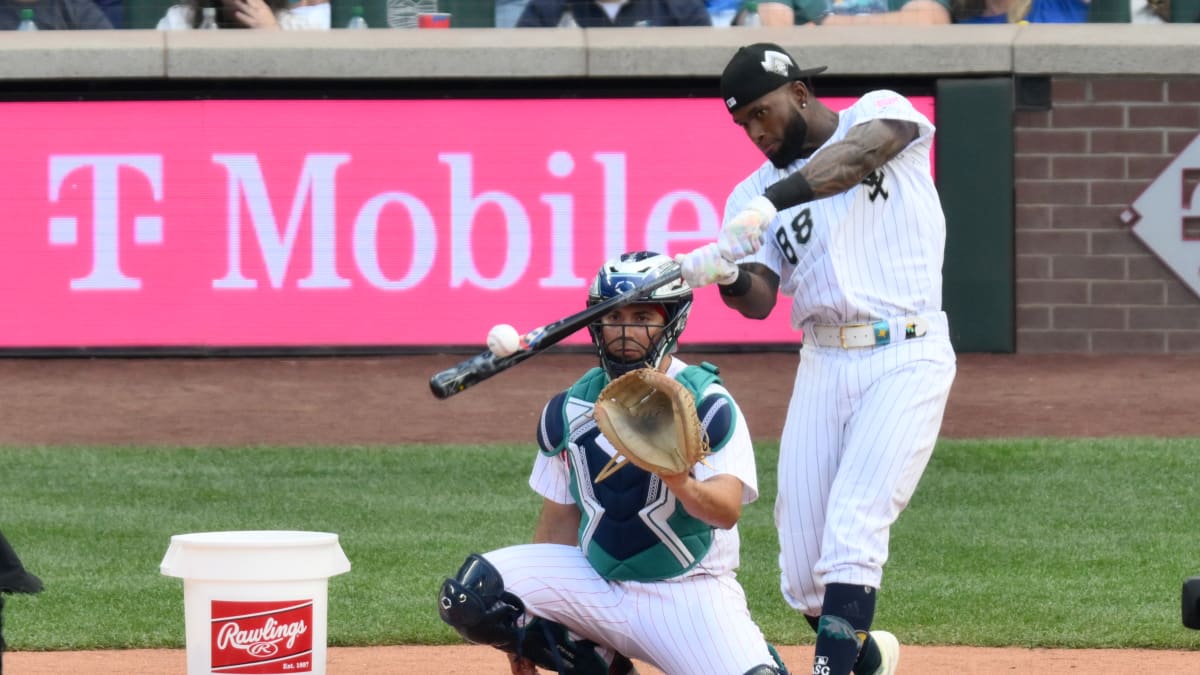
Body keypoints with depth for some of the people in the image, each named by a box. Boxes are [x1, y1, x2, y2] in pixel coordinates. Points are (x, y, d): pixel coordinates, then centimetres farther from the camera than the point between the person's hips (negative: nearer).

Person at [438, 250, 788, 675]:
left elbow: (728, 511, -25)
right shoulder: (568, 410, 3)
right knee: (469, 594, -16)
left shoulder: (707, 405, -12)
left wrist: (682, 485, -49)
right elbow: (560, 520, 11)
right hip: (594, 587, 5)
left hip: (690, 590, -5)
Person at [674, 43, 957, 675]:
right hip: (823, 364, 5)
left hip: (905, 359, -5)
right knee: (802, 576, 3)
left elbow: (860, 154, -23)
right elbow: (760, 299, -2)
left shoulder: (881, 112, 2)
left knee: (850, 540, -18)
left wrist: (772, 202, -36)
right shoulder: (754, 191, 12)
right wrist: (724, 274, -26)